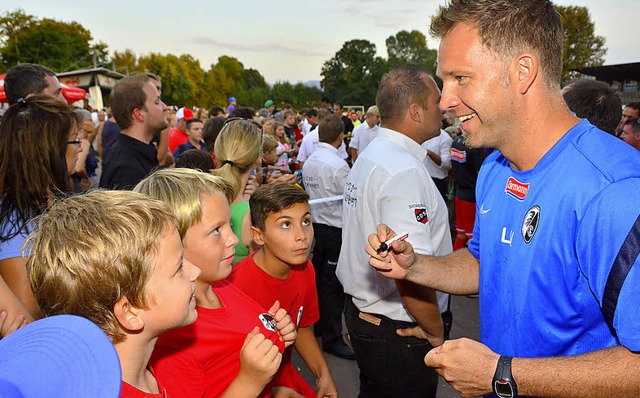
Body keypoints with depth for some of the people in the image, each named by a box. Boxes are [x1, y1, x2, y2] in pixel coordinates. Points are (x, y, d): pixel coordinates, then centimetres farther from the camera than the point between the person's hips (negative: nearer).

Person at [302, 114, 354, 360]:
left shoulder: (309, 162, 5)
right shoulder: (338, 165, -20)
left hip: (317, 225, 8)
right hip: (336, 229, -8)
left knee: (319, 278, 19)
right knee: (334, 284, 0)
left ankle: (319, 325, 34)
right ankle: (332, 338, 9)